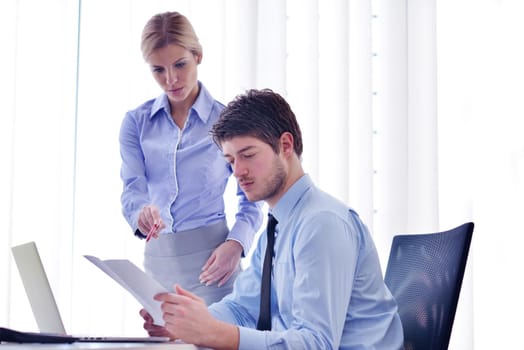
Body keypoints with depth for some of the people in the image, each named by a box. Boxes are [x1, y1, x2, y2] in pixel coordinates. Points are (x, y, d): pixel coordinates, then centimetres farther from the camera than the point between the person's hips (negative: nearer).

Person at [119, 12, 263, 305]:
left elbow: (251, 201, 1)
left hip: (210, 257, -2)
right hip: (158, 257, 3)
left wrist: (235, 244, -16)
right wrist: (142, 213, -30)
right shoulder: (136, 122, 4)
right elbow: (133, 189, -7)